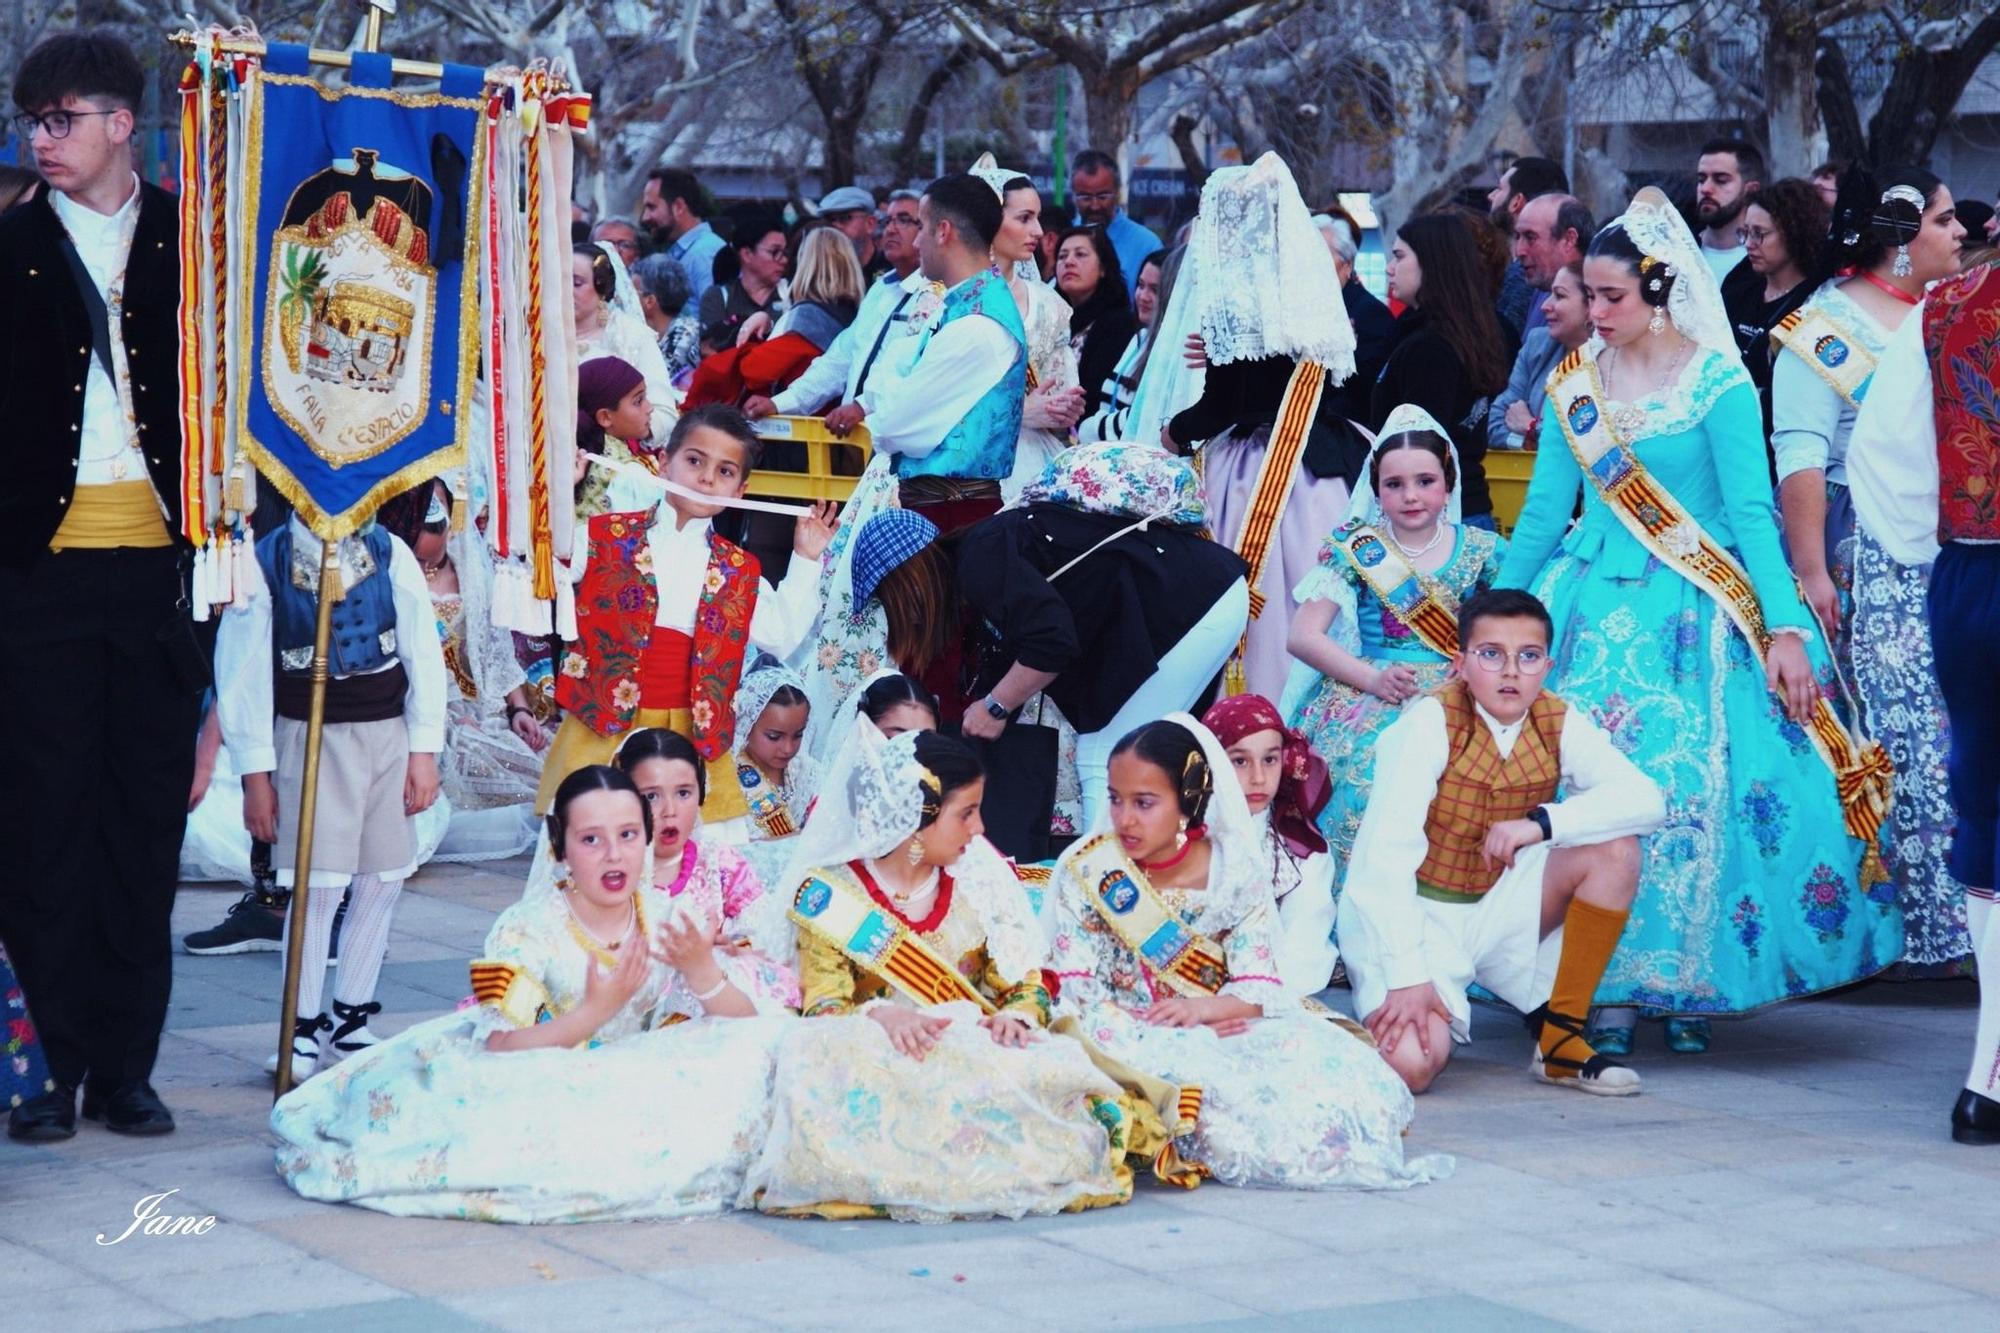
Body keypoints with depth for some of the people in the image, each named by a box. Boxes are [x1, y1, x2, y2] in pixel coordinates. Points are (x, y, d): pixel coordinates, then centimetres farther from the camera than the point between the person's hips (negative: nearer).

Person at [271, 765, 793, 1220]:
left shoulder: (668, 918, -2)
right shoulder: (527, 932, -13)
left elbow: (747, 1031, -3)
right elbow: (500, 1052, -23)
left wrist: (702, 971, -22)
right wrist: (595, 1011, -32)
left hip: (635, 1089, 6)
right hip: (537, 1092, -6)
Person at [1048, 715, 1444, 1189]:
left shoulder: (1236, 870, 0)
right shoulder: (1087, 873, -2)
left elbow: (1260, 988, -6)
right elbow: (1075, 995, -7)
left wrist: (1203, 1009, -29)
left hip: (1229, 1031, 2)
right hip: (1137, 1039, -2)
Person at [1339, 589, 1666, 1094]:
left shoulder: (1558, 724, -5)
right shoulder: (1431, 722, -19)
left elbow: (1646, 800, -16)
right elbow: (1386, 855, -25)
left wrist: (1542, 822, -30)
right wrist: (1407, 977, -31)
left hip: (1495, 907, 5)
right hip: (1408, 915, -5)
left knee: (1615, 851, -16)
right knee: (1412, 1065, -29)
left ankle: (1560, 1037, -6)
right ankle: (1384, 1013, 10)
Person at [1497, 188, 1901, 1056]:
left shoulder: (1717, 383, -6)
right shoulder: (1573, 383, 7)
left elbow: (1752, 513, -10)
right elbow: (1544, 512, 12)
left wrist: (1785, 629, -17)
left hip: (1691, 616, -4)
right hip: (1594, 608, 4)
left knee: (1690, 789, -6)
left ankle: (1688, 985, 7)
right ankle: (1606, 987, 2)